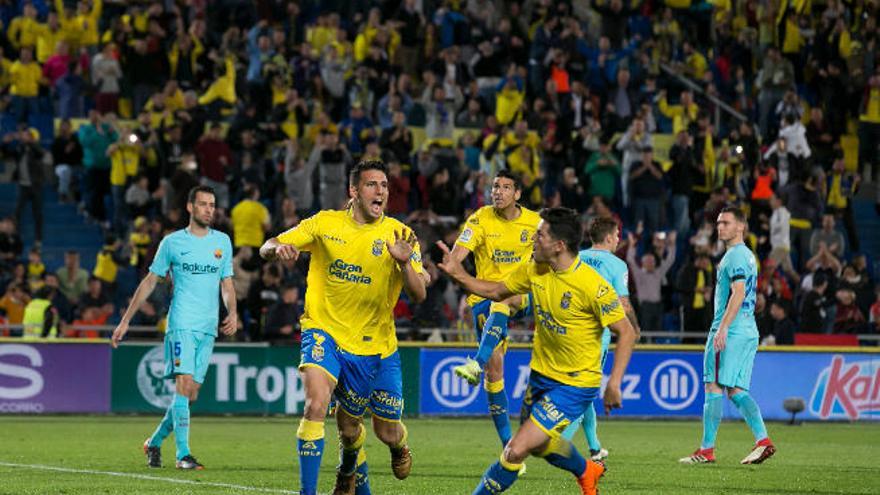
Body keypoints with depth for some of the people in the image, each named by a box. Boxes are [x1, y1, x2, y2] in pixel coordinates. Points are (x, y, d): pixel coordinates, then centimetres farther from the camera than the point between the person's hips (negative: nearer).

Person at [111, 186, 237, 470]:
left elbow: (227, 284, 19)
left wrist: (232, 312, -1)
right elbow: (150, 281, 9)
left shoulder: (222, 242, 13)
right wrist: (125, 321, 7)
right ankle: (183, 454, -18)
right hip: (181, 323, -4)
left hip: (209, 327, 4)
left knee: (191, 393, 3)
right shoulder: (173, 242, 4)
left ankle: (154, 442, 22)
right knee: (184, 384, -17)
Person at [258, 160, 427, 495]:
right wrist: (278, 249, -28)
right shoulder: (325, 224, -5)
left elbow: (418, 296, -11)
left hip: (375, 344, 1)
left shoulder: (398, 235, -5)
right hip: (325, 332, -1)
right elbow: (267, 249, -3)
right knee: (316, 404, -27)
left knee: (387, 432, 9)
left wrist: (405, 263, -31)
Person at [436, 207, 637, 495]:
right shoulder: (534, 271, -4)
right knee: (539, 445, 28)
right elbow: (497, 292, 12)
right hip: (541, 374, 8)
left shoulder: (592, 285, -25)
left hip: (575, 384, -8)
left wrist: (614, 382, -24)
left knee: (517, 450, -15)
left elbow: (626, 332, -18)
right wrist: (458, 274, -2)